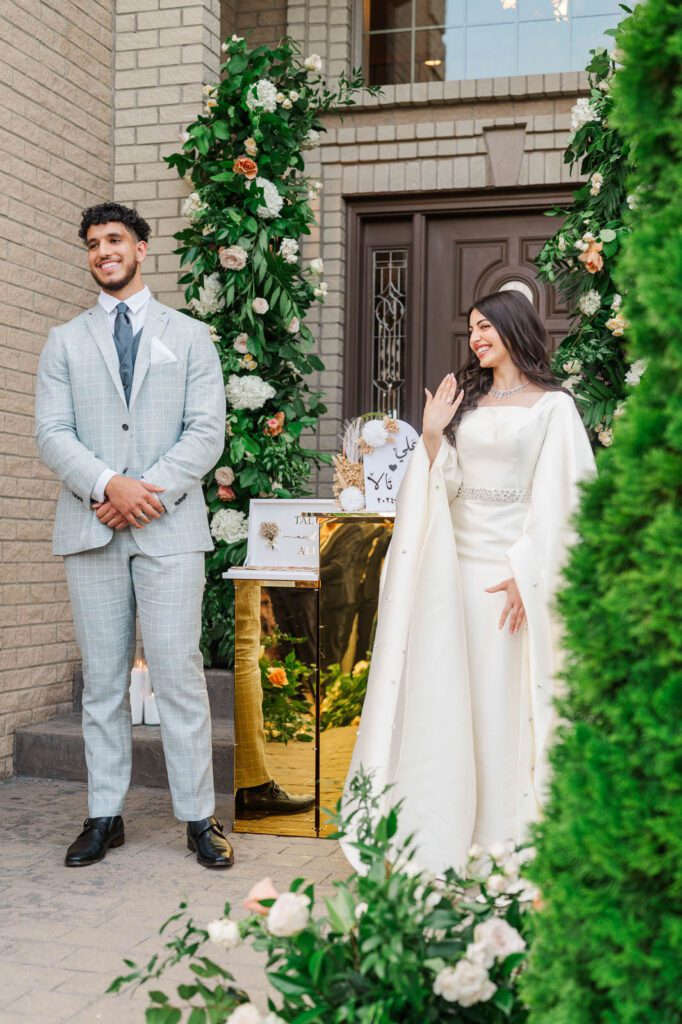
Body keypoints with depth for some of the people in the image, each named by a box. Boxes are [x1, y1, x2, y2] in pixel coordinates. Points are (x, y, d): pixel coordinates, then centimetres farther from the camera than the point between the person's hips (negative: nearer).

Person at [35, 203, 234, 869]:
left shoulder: (190, 337, 12)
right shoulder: (65, 342, 14)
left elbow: (207, 432, 2)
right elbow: (51, 433, 3)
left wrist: (151, 491, -11)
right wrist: (108, 484, -14)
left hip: (168, 526, -2)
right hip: (90, 530, 2)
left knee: (178, 672, -4)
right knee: (102, 679, 6)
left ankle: (198, 817, 5)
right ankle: (105, 816, 14)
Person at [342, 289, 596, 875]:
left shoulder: (553, 406, 0)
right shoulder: (465, 400, 14)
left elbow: (556, 497, -7)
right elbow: (447, 486, 10)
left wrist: (527, 576, -15)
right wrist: (432, 437, -4)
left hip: (514, 564, -4)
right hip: (457, 562, 4)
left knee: (506, 699, 1)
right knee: (449, 695, 5)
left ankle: (504, 839, 12)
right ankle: (445, 835, 15)